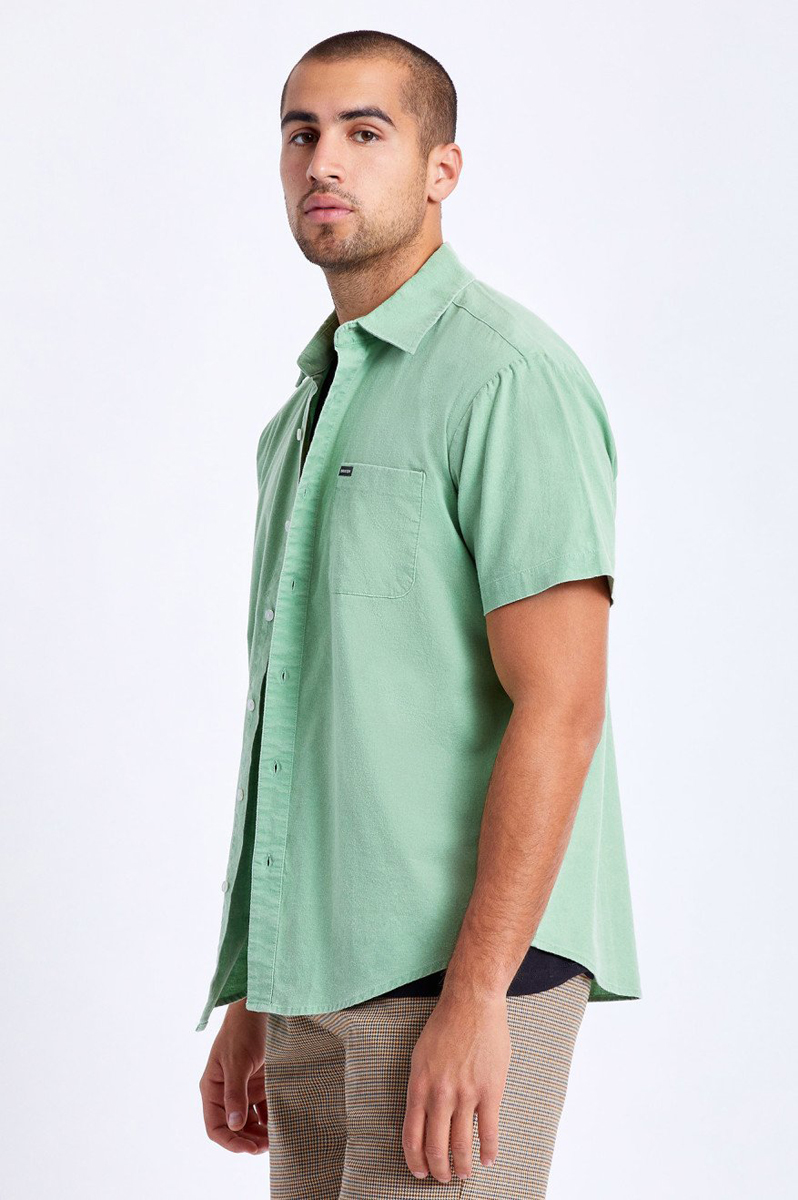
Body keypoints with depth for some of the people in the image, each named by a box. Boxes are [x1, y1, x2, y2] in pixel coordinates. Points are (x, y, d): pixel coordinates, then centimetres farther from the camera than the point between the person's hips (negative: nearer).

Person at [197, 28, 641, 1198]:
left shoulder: (504, 375, -9)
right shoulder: (309, 408, 18)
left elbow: (559, 707, -16)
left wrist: (474, 994, -21)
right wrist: (254, 996, 17)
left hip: (458, 970, -8)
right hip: (320, 979, 8)